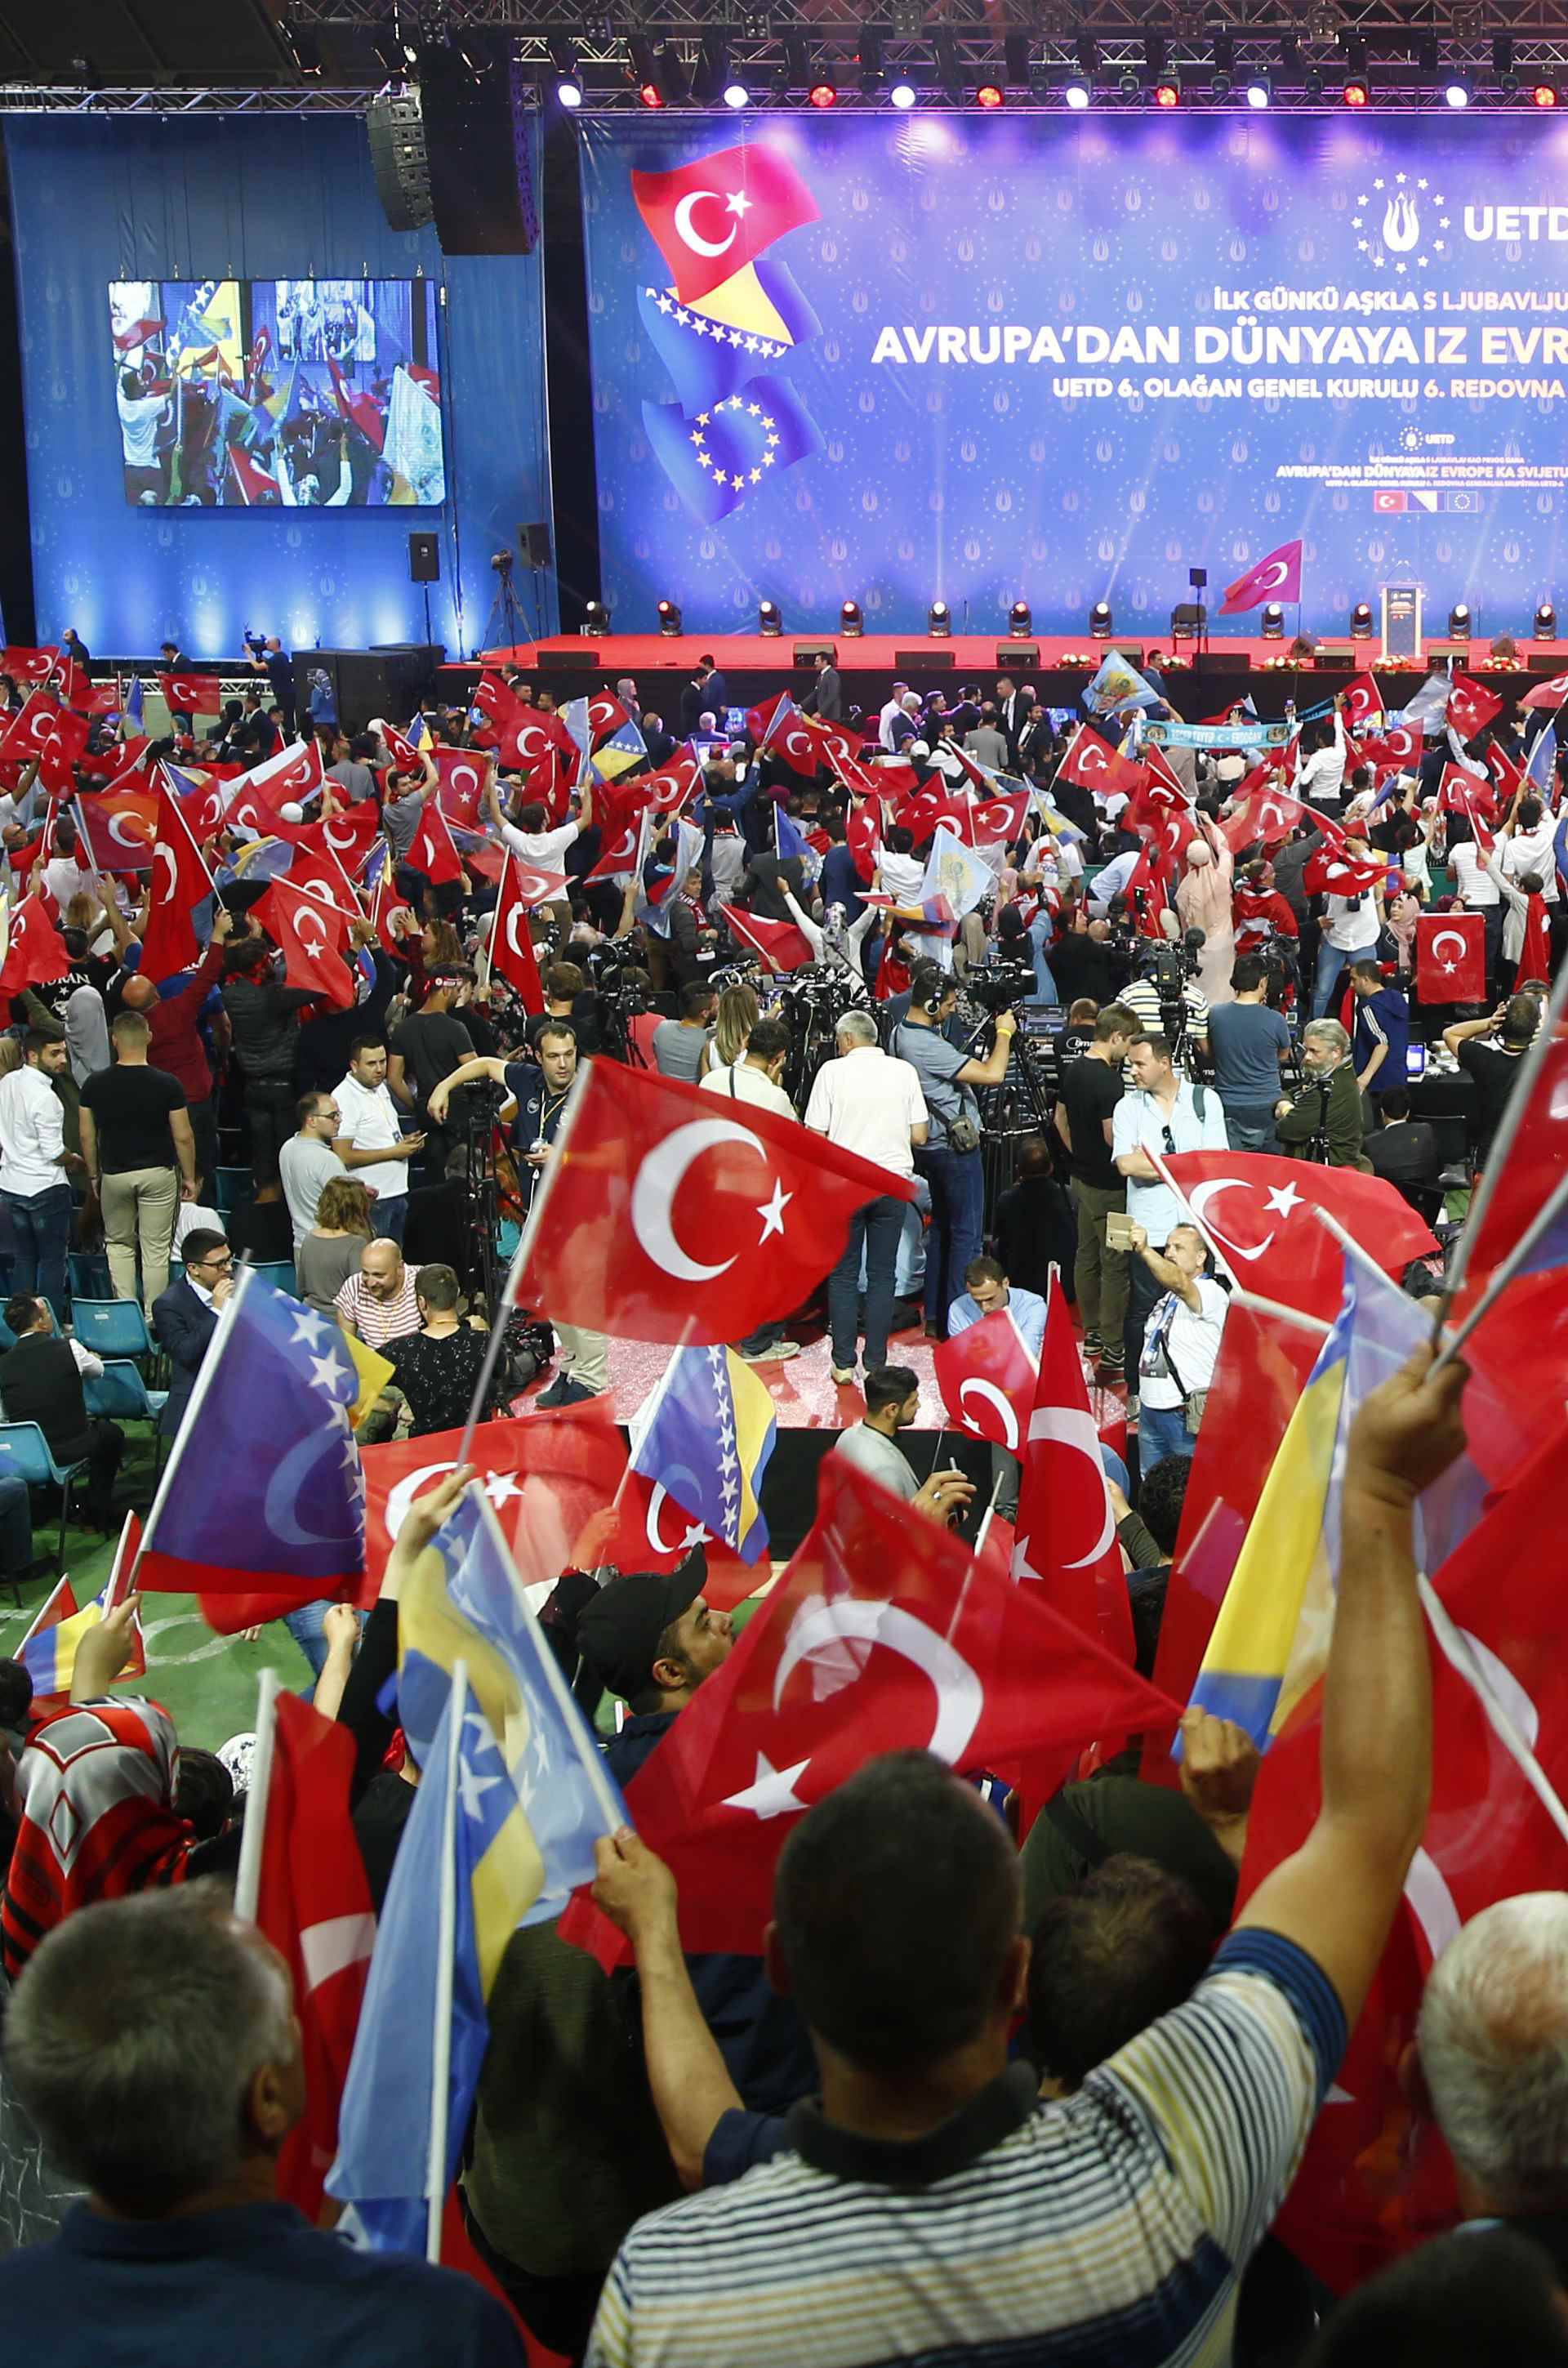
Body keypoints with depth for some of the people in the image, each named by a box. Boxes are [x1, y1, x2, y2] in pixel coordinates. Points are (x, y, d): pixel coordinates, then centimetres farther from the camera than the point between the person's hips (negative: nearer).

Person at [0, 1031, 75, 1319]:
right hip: (45, 1187, -7)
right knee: (53, 1259, 3)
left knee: (25, 1255, 16)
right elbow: (54, 1153, -19)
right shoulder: (45, 1097, -22)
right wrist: (77, 1162, -1)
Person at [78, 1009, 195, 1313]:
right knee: (156, 1249, 6)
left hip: (114, 1174, 2)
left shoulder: (95, 1085, -7)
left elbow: (87, 1136, -1)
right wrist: (189, 1177, 4)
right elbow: (183, 1137, -9)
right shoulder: (166, 1084, -13)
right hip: (158, 1173, -1)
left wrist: (93, 1175, 13)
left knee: (119, 1244, 18)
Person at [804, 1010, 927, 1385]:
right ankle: (876, 1365, 8)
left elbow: (815, 1136, -6)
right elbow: (919, 1136, 3)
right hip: (893, 1181, 2)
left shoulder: (832, 1071, -4)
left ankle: (843, 1364, 7)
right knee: (882, 1275, 8)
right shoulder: (904, 1071, 2)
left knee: (843, 1275, 8)